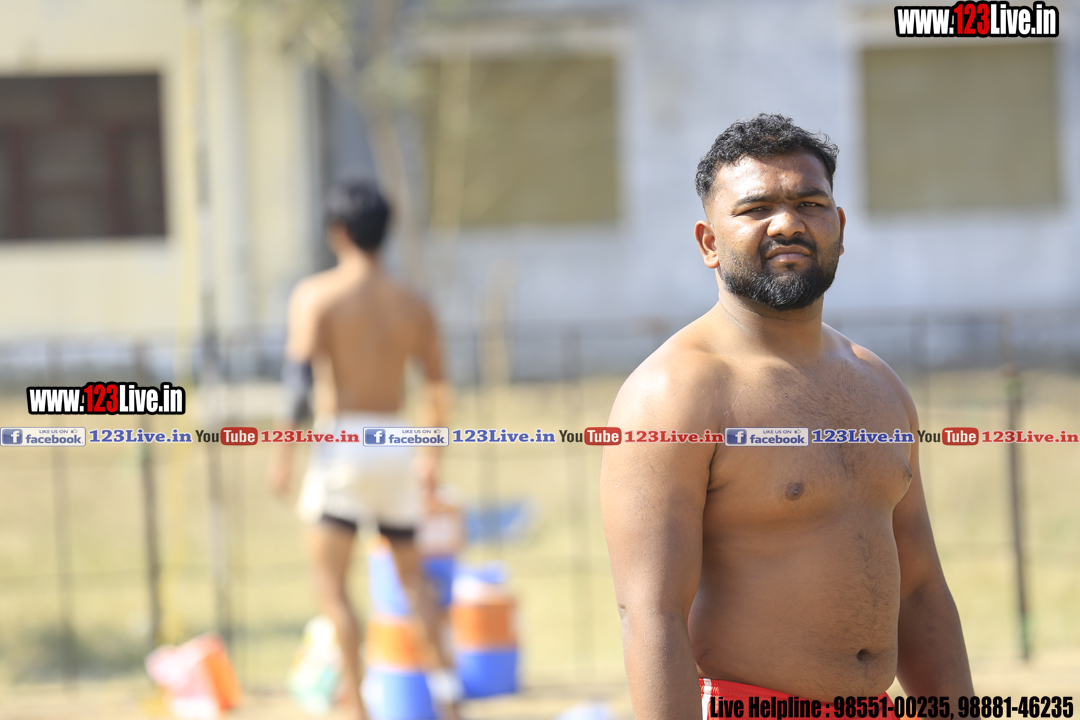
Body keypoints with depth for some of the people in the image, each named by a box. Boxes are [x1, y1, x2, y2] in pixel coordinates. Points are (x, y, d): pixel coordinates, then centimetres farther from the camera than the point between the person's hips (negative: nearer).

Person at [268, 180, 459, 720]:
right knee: (412, 577, 19)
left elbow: (301, 378, -13)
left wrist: (285, 452, -8)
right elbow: (437, 391, 10)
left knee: (332, 587, 1)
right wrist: (431, 458, 23)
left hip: (340, 442, -4)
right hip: (394, 448, 4)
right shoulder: (413, 306, 6)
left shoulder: (316, 295, -5)